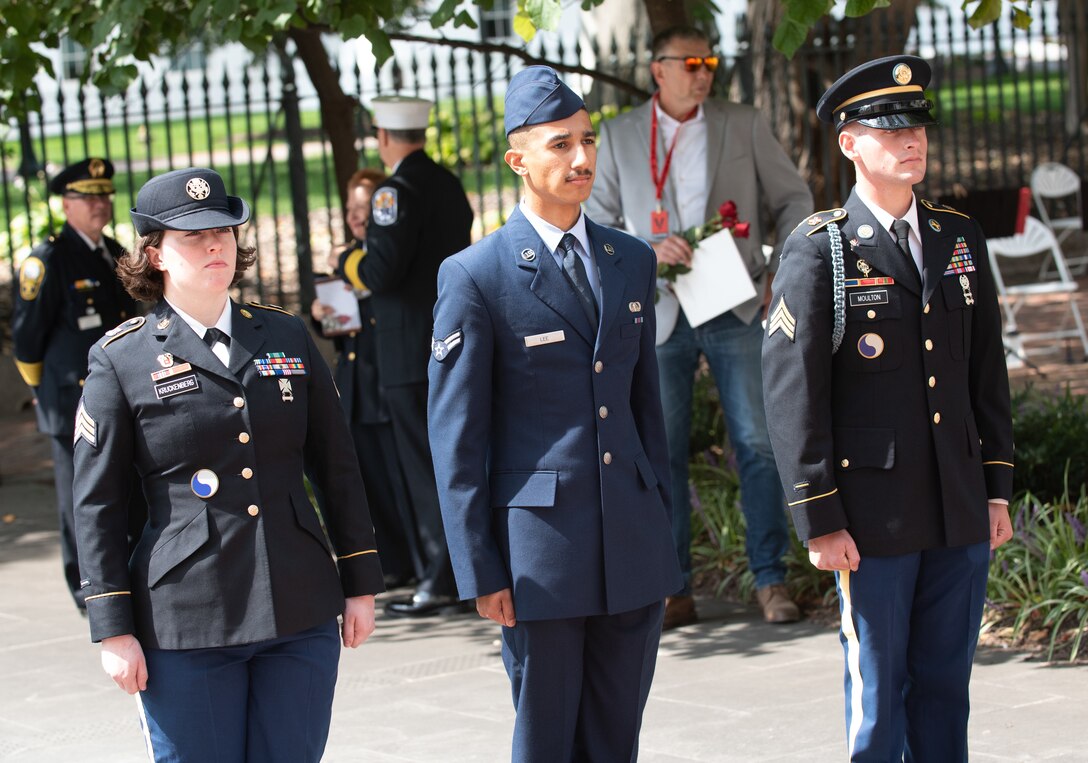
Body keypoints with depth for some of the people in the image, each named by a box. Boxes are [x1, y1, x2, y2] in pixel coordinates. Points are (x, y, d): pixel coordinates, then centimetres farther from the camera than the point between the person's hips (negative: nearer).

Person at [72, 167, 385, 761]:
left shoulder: (287, 336, 10)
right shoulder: (121, 360, -1)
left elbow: (337, 468, 13)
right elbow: (96, 505, -1)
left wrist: (360, 584, 10)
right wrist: (114, 630, -5)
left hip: (301, 615, 3)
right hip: (185, 623, -3)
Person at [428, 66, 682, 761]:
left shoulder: (633, 261, 10)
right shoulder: (475, 277, -7)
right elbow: (456, 437, -6)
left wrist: (663, 533, 14)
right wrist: (480, 570, -8)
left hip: (635, 546, 5)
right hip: (540, 549, -5)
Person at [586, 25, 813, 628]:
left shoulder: (744, 126, 7)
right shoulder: (619, 137, 6)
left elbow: (793, 199, 12)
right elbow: (597, 225, 5)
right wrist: (649, 252, -13)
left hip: (736, 308, 0)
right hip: (660, 314, 0)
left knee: (758, 444, -4)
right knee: (662, 453, 2)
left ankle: (770, 581, 3)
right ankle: (673, 591, 8)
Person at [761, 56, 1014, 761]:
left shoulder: (961, 239, 10)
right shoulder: (819, 252, -6)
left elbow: (988, 372, 15)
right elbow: (792, 391, -9)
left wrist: (997, 485, 11)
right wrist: (819, 519, -11)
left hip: (961, 512, 5)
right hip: (873, 516, -5)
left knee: (947, 688, 10)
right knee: (878, 698, 2)